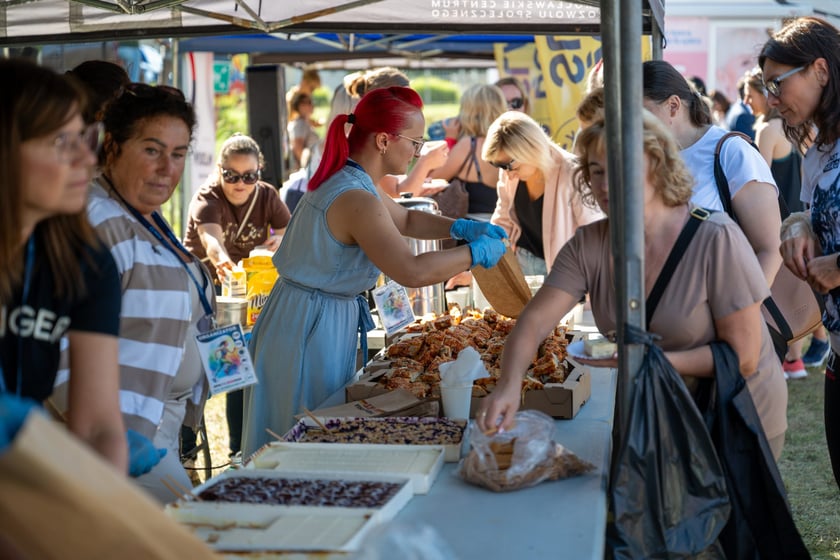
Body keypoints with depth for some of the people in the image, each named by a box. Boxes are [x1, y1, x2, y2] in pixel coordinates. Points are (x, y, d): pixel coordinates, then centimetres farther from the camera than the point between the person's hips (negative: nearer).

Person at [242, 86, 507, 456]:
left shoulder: (343, 181, 9)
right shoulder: (356, 200, -24)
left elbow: (406, 220, 24)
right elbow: (412, 271, -34)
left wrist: (461, 227, 9)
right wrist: (475, 253, -20)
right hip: (311, 329, -10)